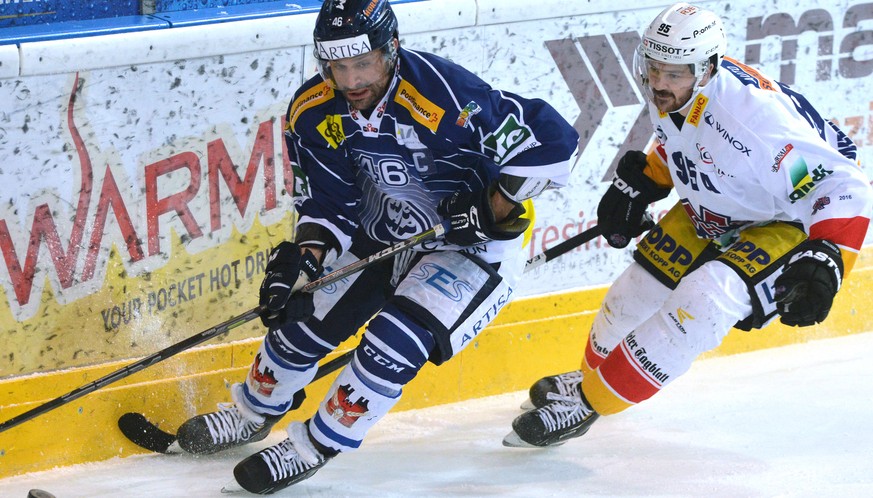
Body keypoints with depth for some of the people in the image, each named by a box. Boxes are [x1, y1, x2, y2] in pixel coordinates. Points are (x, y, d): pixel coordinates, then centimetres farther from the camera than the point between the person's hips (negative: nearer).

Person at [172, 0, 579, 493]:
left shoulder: (446, 99, -34)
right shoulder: (314, 112, -14)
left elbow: (553, 139, -31)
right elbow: (330, 202, -5)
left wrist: (493, 209, -27)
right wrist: (303, 256, -23)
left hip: (477, 243, -6)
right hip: (382, 232, 6)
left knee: (396, 341, -21)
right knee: (304, 317, 4)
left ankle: (313, 448, -2)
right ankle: (252, 413, 32)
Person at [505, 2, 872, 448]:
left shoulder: (755, 116, -38)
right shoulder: (670, 97, -14)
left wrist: (823, 264, -46)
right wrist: (637, 184, 8)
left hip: (787, 224, -8)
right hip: (712, 216, 8)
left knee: (704, 300, -27)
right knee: (639, 290, 10)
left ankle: (587, 403, -14)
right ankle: (590, 376, 42)